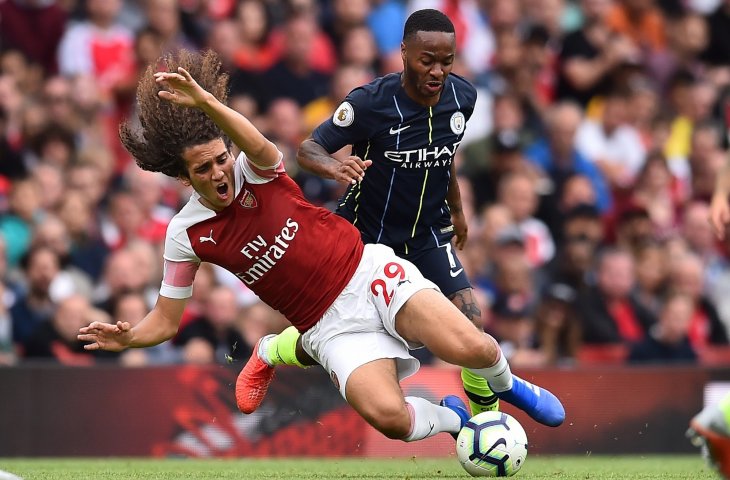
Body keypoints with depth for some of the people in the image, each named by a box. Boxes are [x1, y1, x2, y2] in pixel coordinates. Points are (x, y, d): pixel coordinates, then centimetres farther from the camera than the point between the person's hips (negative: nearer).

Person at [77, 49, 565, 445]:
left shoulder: (255, 171, -6)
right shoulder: (186, 235, -1)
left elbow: (260, 146, -32)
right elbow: (166, 319, 4)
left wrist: (205, 101, -50)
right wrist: (127, 337, -19)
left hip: (369, 272, 0)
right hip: (330, 324, 0)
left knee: (471, 348, -23)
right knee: (387, 416, -28)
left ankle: (505, 383, 16)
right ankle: (452, 417, 8)